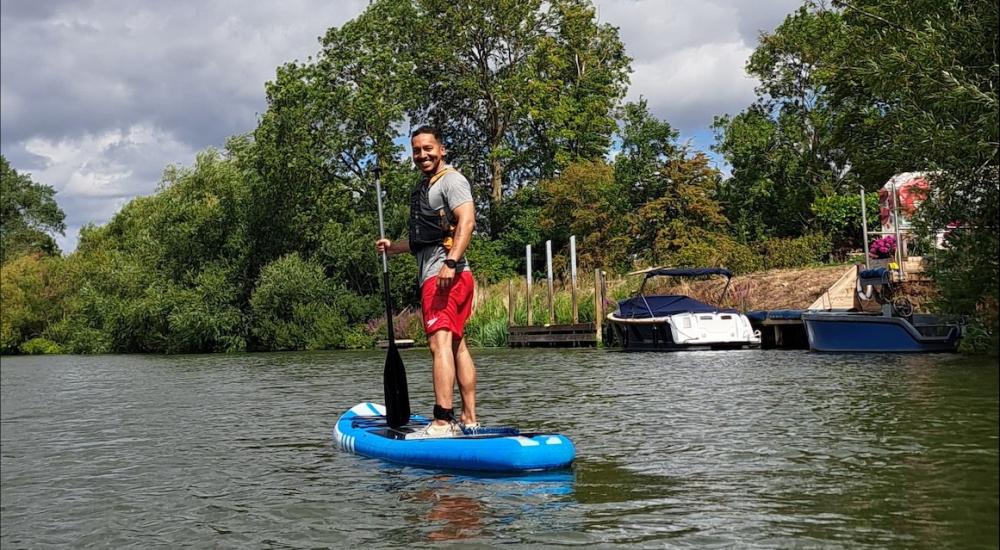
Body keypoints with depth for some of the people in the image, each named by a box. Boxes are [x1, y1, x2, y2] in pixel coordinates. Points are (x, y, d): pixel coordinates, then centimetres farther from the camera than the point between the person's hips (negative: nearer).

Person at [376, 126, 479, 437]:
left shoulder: (451, 179, -4)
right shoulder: (422, 188, 26)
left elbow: (466, 221, -20)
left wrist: (451, 263, -29)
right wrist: (393, 247, 24)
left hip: (444, 276, -11)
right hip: (434, 277, 11)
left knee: (440, 343, -19)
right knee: (457, 345, 11)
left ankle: (442, 423, -25)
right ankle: (469, 420, 16)